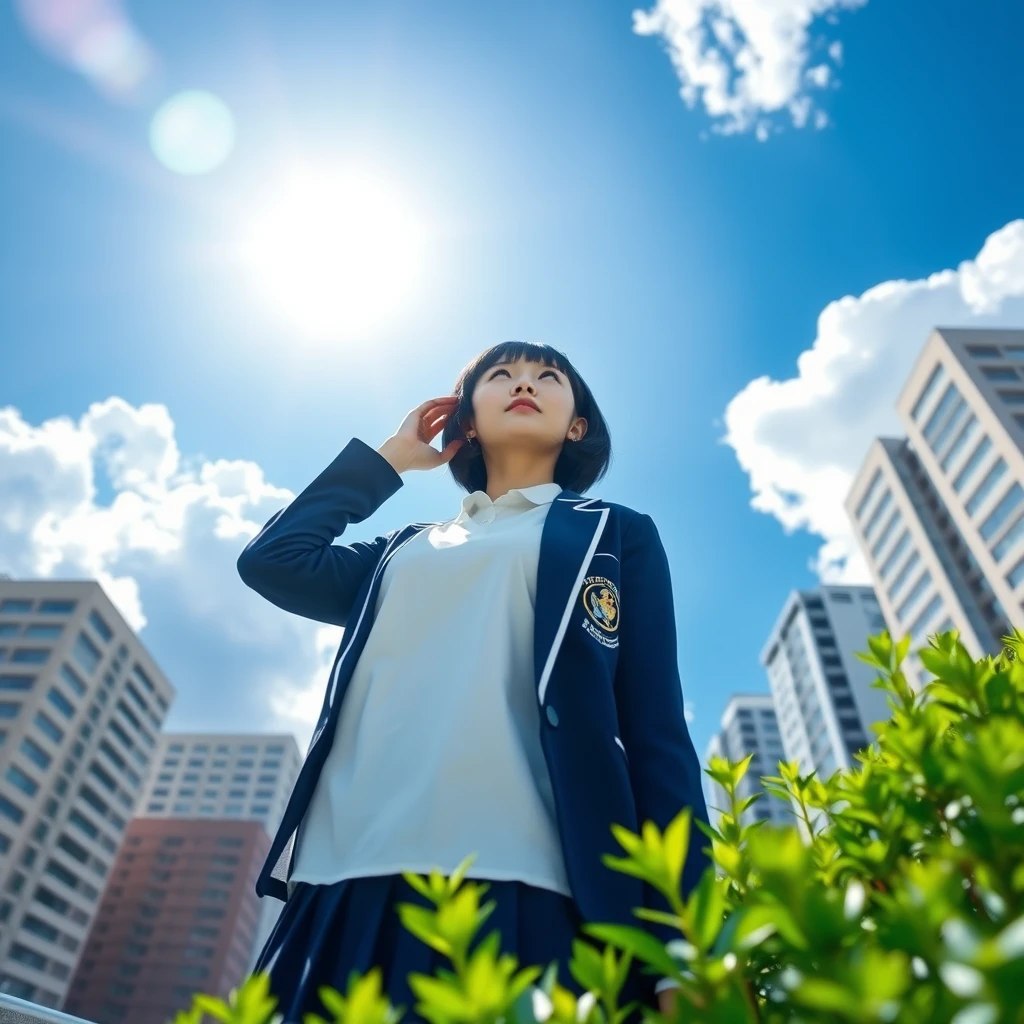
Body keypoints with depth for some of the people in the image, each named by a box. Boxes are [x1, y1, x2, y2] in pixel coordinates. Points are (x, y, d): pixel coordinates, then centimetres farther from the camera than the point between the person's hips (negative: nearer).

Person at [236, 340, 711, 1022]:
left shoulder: (618, 534, 13)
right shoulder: (406, 551, 24)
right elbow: (272, 560, 11)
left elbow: (657, 733, 5)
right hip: (351, 887, 4)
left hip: (522, 890, -3)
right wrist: (389, 457, 21)